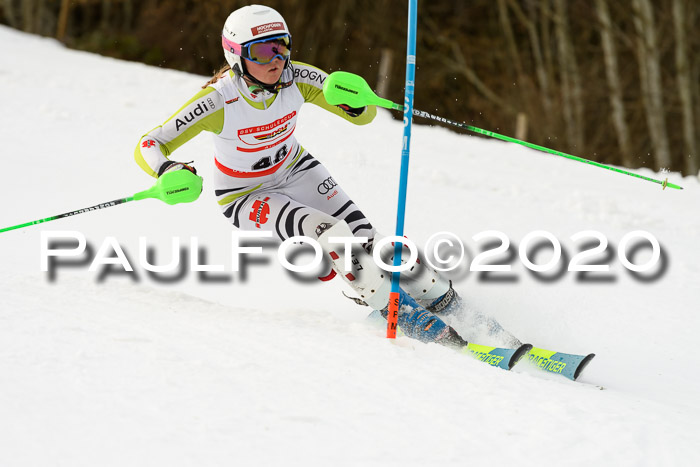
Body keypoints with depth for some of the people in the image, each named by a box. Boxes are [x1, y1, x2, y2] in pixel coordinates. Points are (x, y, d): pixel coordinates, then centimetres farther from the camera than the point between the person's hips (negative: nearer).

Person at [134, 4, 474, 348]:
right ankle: (406, 317, -16)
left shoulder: (297, 79, -22)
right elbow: (147, 147, -31)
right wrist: (170, 172, -53)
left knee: (365, 239, -12)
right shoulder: (218, 101, -31)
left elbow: (365, 115, -16)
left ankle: (444, 301, 4)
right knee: (329, 234, -26)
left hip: (295, 169, 4)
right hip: (246, 197, -4)